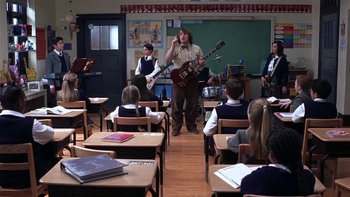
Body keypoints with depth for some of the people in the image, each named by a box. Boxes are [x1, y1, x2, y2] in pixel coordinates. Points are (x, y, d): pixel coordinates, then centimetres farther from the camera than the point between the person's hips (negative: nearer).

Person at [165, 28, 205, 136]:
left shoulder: (197, 49, 6)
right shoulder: (175, 48, 1)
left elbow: (202, 63, 12)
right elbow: (167, 60, -14)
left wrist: (201, 63, -12)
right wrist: (173, 46, -21)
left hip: (193, 79, 2)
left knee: (192, 104, 8)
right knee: (176, 104, 0)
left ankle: (191, 126, 22)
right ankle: (176, 127, 10)